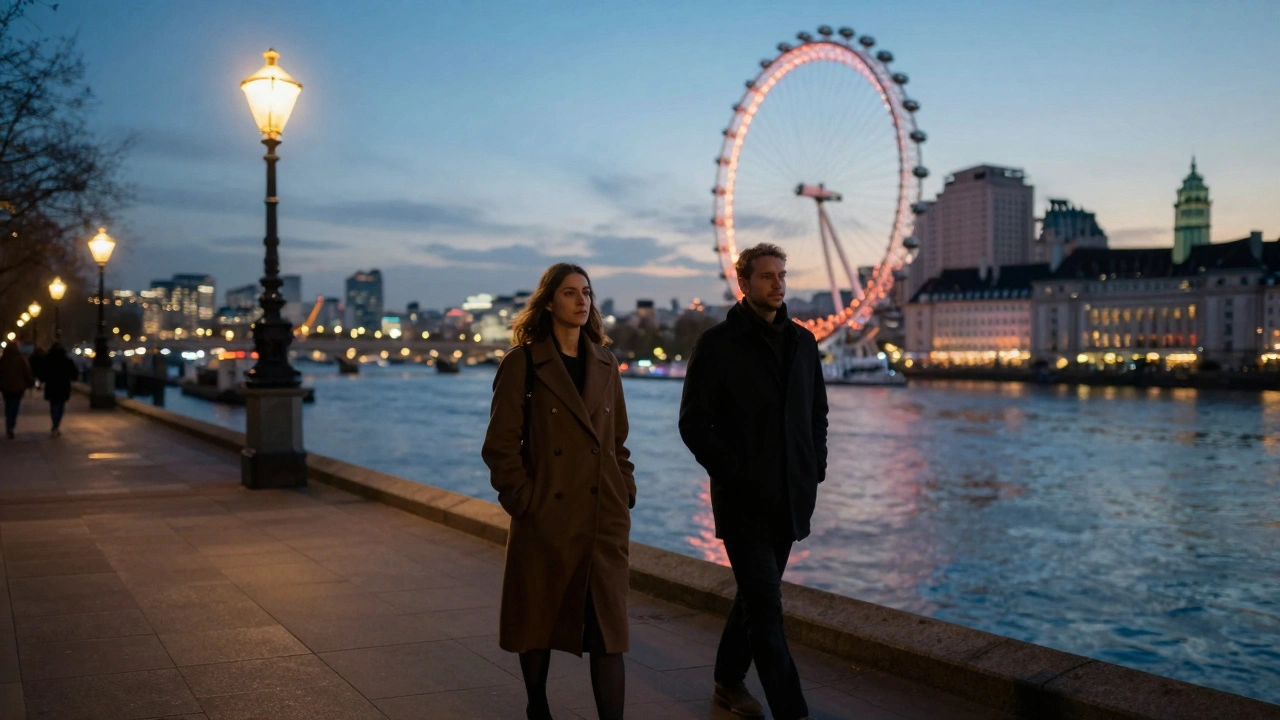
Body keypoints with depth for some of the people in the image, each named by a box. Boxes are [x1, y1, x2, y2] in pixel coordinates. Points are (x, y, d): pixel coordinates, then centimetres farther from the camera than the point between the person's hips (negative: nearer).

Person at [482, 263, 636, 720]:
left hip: (605, 518, 3)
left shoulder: (604, 364, 10)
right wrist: (524, 501, -11)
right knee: (538, 621, 11)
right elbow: (501, 445, -7)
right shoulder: (523, 362, -5)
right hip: (547, 515, -3)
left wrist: (626, 494, 6)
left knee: (608, 627, -1)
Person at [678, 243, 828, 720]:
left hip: (791, 498, 6)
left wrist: (816, 468, 5)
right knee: (766, 607, -7)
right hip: (744, 501, -6)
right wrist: (733, 476, -13)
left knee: (756, 596, 17)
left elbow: (817, 411, 18)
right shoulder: (717, 344, -7)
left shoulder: (802, 341, 10)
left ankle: (729, 682, 33)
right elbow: (694, 423, -8)